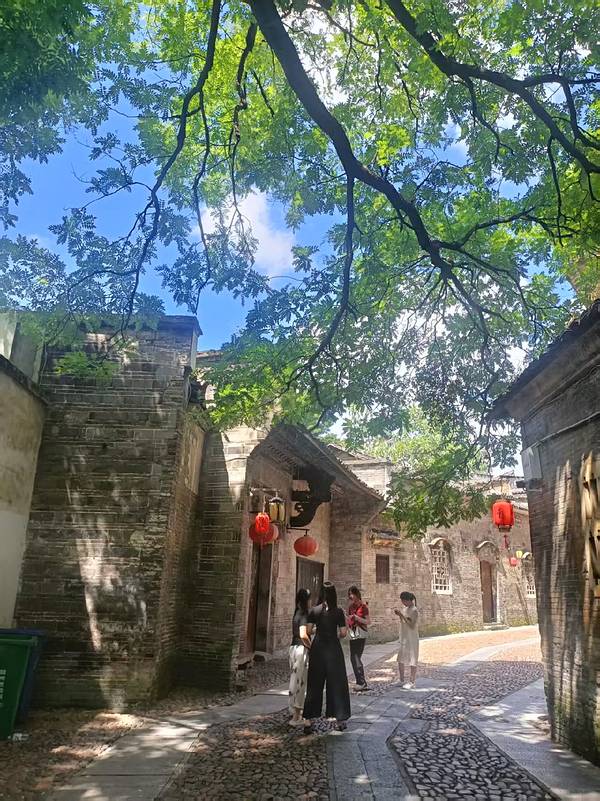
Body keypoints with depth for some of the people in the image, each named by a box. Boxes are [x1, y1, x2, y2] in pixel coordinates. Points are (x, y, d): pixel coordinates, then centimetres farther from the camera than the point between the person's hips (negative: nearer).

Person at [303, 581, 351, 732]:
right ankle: (339, 719, 13)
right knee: (336, 683, 9)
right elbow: (343, 633, -6)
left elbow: (309, 630, -2)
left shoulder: (314, 610, -3)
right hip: (333, 649, -1)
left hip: (317, 648, 1)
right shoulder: (338, 611, -6)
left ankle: (308, 720, 11)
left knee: (314, 684, 9)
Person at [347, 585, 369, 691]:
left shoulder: (363, 606, -7)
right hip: (352, 634, 7)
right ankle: (360, 682, 15)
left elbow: (367, 621, -9)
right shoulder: (351, 606, 12)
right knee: (353, 658, 7)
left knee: (356, 658, -12)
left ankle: (362, 682, -6)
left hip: (360, 634, -7)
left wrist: (356, 617, -20)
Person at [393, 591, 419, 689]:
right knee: (400, 660, 13)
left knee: (412, 660, 1)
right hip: (404, 638, 9)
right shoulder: (404, 608, 8)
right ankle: (401, 681, 24)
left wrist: (402, 615, -24)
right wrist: (399, 614, -3)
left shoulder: (414, 610, -16)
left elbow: (412, 626, -22)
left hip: (412, 639, -9)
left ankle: (411, 683, 9)